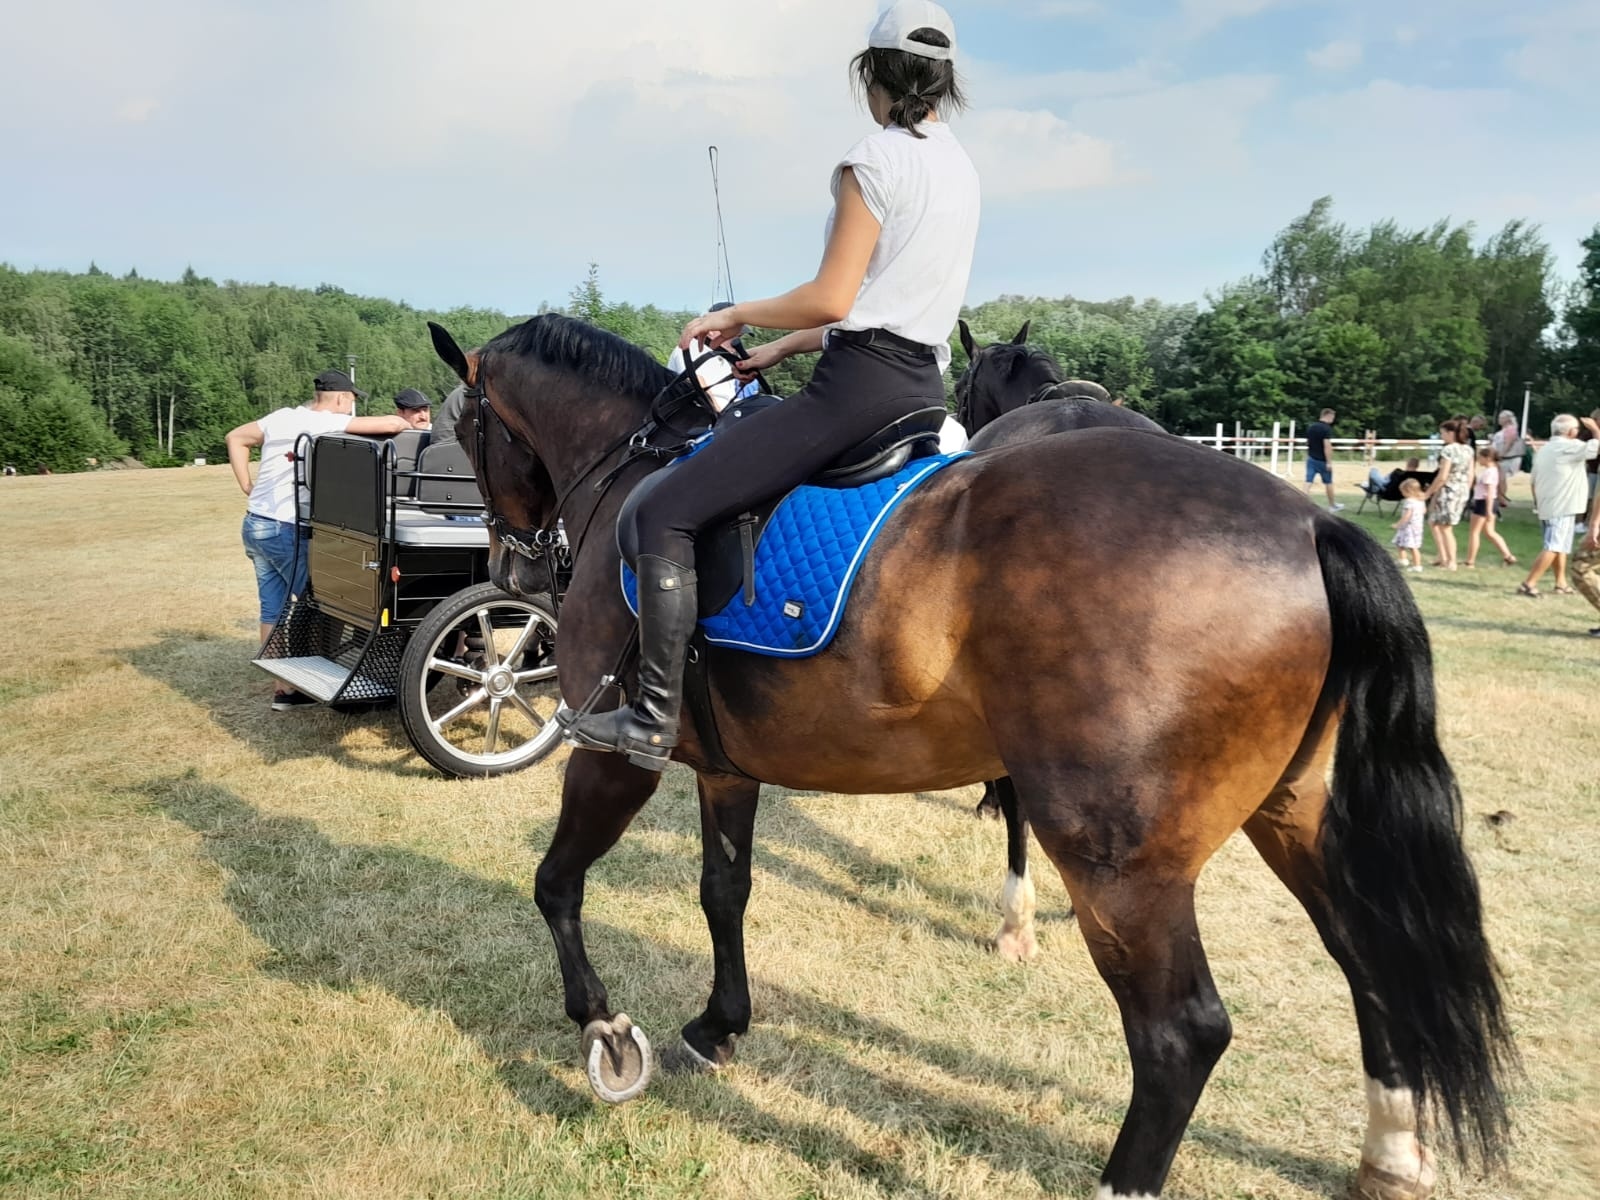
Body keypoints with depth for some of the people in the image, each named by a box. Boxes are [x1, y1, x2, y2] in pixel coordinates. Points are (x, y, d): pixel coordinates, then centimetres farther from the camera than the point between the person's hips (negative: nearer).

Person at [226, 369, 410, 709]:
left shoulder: (282, 416, 11)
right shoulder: (330, 423, -12)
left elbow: (236, 438, 20)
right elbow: (390, 424, -18)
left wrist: (247, 486, 16)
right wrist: (408, 426, 4)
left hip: (255, 524, 8)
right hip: (286, 530, -8)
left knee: (273, 608, 10)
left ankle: (283, 686, 15)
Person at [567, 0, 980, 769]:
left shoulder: (875, 159, -10)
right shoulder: (962, 170, 17)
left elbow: (833, 298, -15)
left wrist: (735, 316, 1)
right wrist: (782, 349, 20)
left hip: (861, 385, -10)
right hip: (925, 383, 10)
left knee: (665, 513, -10)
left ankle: (654, 718, -12)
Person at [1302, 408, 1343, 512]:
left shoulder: (1310, 426, 8)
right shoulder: (1326, 428, -14)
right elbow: (1326, 446, -20)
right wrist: (1329, 462, -19)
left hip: (1311, 459, 6)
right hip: (1322, 460, -6)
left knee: (1308, 482, -1)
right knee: (1329, 483, 11)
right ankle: (1332, 506, 24)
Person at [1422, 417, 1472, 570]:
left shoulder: (1448, 450, -16)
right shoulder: (1468, 450, 7)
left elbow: (1442, 477, -19)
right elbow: (1470, 476, 10)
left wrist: (1428, 492, -10)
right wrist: (1466, 493, 19)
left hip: (1447, 491, -8)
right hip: (1462, 492, 8)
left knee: (1445, 528, 3)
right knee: (1433, 522, 18)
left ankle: (1451, 562, 8)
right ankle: (1443, 558, 18)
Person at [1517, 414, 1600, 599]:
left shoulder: (1544, 449, 14)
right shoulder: (1570, 447, -12)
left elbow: (1533, 481, 16)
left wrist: (1538, 504, 24)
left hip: (1545, 507, 9)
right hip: (1562, 507, -9)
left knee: (1559, 547, 19)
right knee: (1553, 548, -8)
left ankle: (1561, 583, 24)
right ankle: (1528, 584, -14)